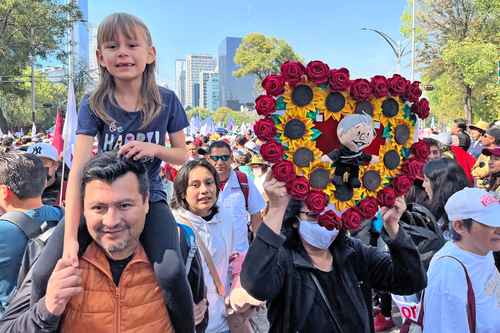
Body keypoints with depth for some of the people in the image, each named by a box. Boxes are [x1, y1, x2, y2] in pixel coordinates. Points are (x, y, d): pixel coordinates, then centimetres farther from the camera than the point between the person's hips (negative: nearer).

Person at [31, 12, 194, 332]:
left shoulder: (166, 100, -5)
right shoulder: (94, 104, -8)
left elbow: (183, 155, 4)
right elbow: (78, 169, -17)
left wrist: (153, 148, -19)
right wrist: (70, 236, -24)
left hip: (150, 198, 0)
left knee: (170, 276, -25)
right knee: (46, 275, -15)